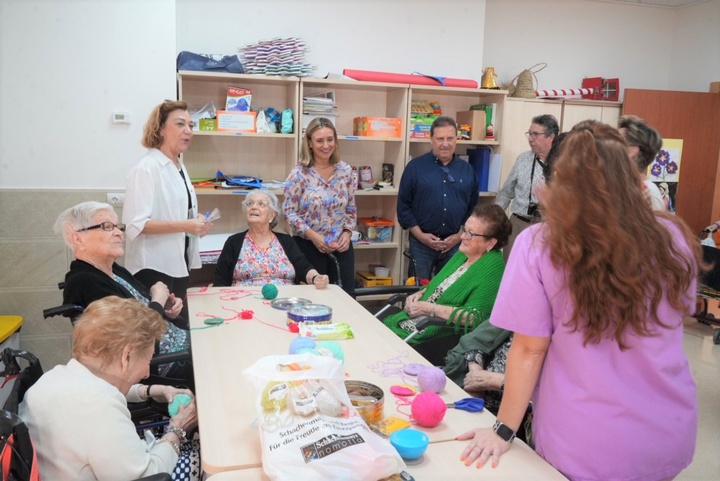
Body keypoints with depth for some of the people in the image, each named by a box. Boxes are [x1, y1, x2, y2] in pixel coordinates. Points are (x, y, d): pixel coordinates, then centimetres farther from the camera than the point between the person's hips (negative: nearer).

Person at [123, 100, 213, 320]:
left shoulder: (180, 167, 13)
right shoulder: (147, 168, -15)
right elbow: (136, 224, -24)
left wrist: (196, 222, 5)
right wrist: (184, 226, -27)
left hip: (178, 264, 9)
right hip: (154, 268, -9)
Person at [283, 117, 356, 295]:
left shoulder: (345, 171, 3)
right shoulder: (299, 173, -9)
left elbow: (351, 209, 10)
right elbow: (289, 212, -10)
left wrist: (347, 232, -5)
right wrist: (312, 235, -18)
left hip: (341, 246, 4)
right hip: (309, 247, -3)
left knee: (346, 294, 8)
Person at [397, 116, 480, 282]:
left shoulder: (467, 169, 7)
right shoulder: (415, 166, -2)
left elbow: (474, 207, 11)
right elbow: (403, 205, -2)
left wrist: (460, 235, -1)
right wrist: (420, 235, -9)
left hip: (455, 243, 3)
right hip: (421, 243, -2)